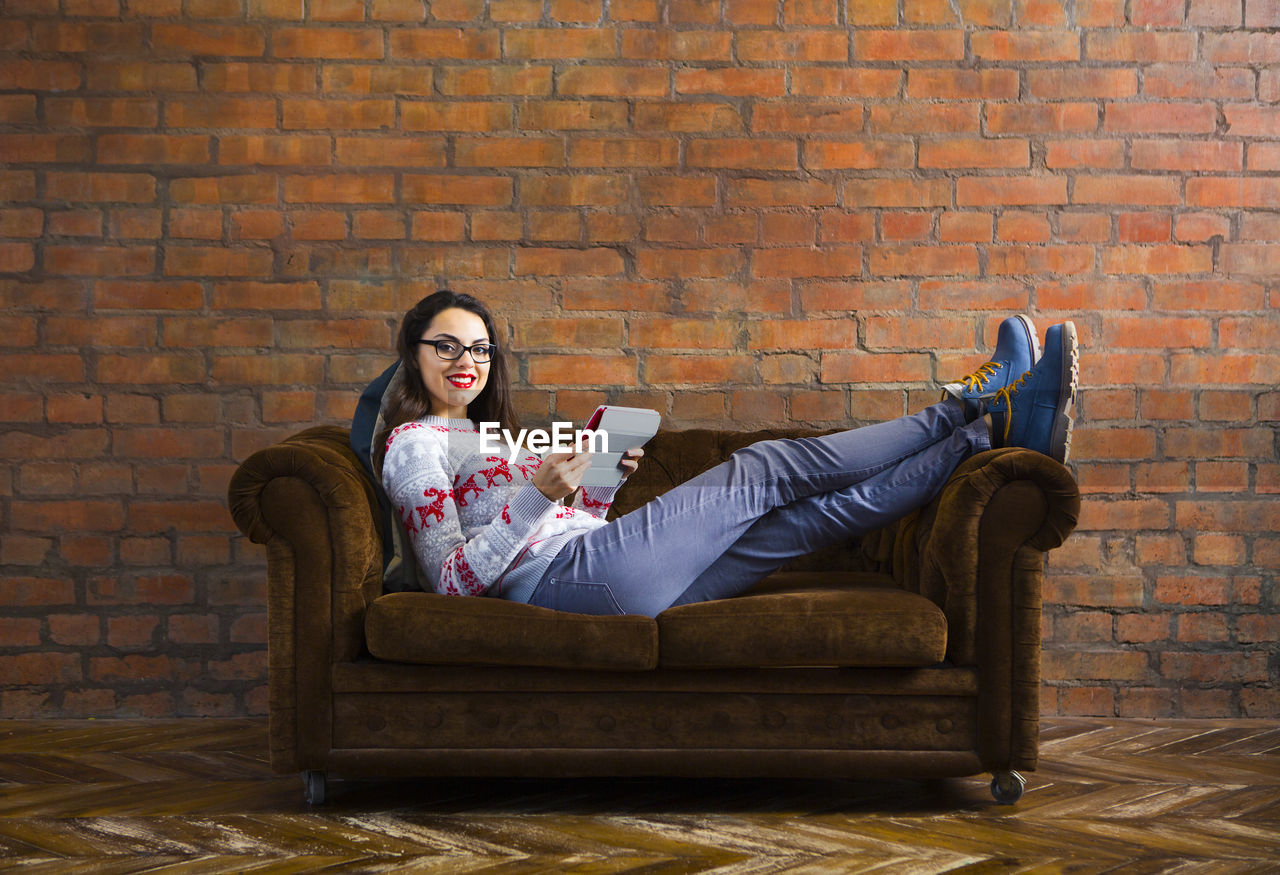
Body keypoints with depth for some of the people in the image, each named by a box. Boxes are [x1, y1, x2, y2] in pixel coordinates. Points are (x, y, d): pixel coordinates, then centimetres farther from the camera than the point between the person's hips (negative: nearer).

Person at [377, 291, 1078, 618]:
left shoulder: (484, 436, 30)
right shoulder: (414, 442, 3)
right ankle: (975, 404, -4)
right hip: (562, 577, -8)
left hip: (588, 568, 8)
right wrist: (539, 495, -19)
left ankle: (995, 430, -5)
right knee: (763, 472, -10)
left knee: (816, 511, -4)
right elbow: (453, 580, -10)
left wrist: (598, 487, 9)